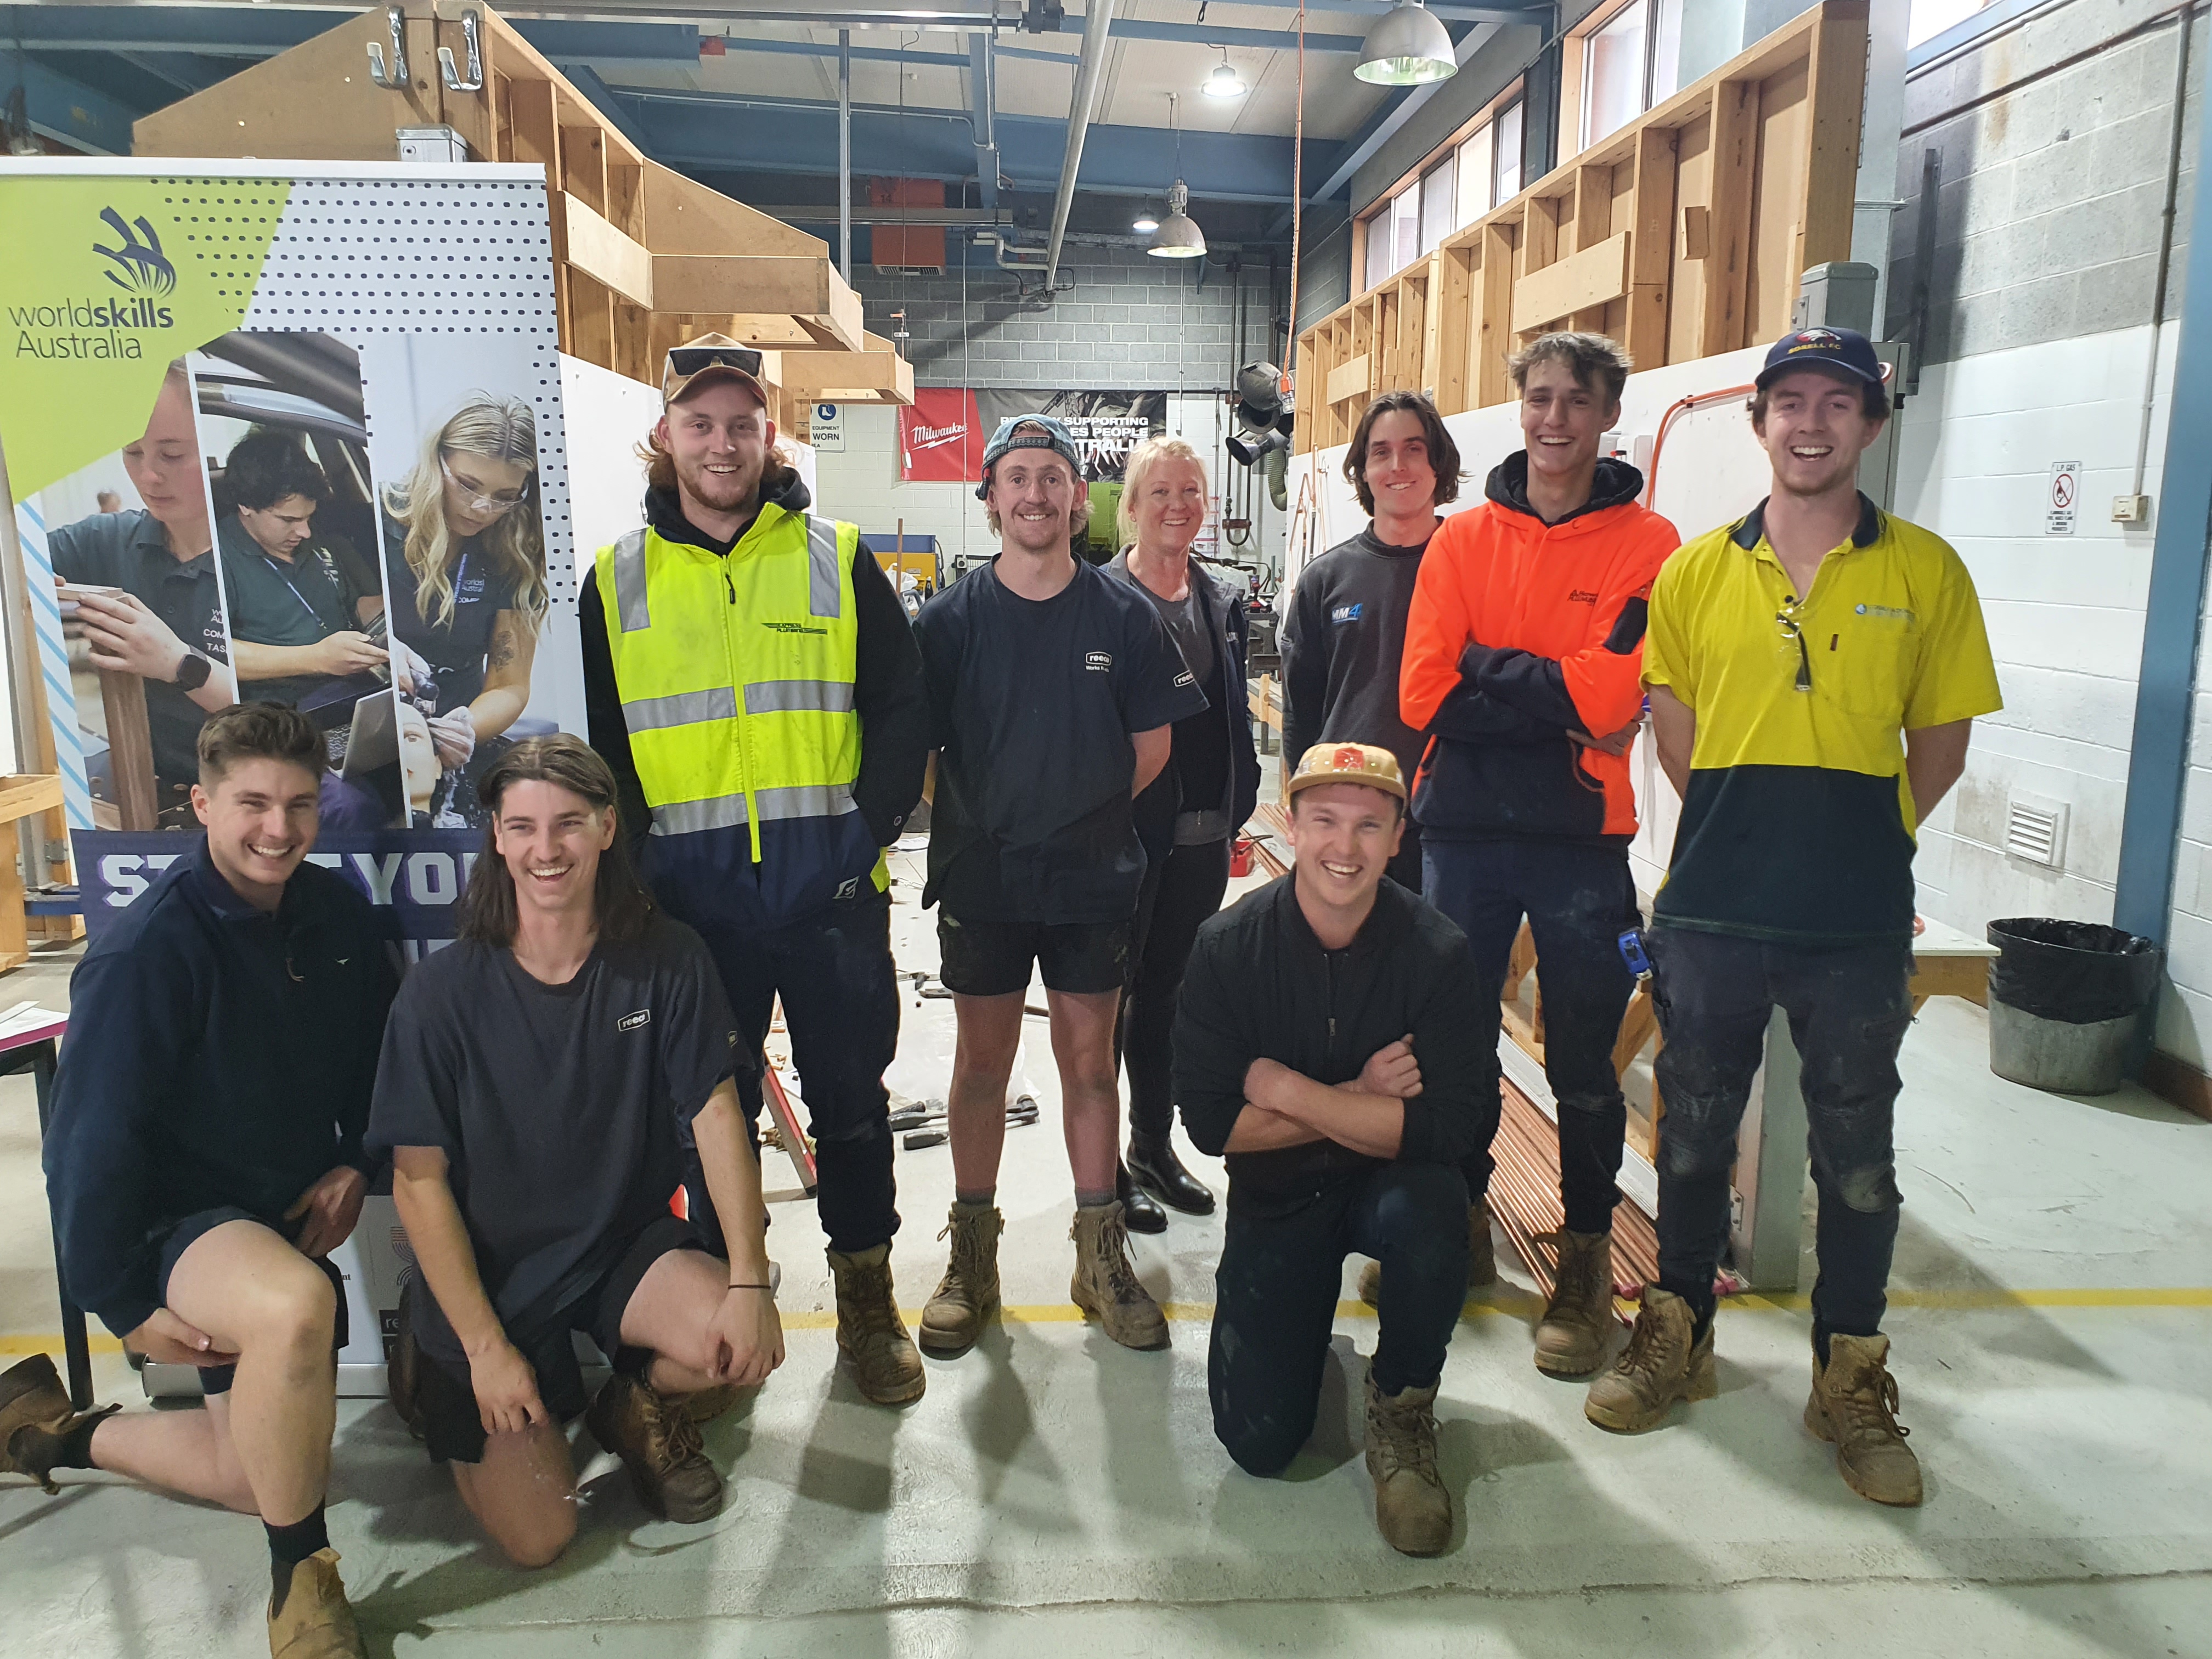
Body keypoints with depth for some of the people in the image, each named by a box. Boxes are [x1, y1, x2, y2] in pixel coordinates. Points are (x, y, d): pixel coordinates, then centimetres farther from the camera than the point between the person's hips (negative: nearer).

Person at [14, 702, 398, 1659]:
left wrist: (355, 1166, -2)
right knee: (295, 1305, -41)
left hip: (291, 1213, 7)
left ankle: (59, 1430, 37)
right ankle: (299, 1575, -16)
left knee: (264, 1474, 11)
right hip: (177, 1218, -7)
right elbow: (91, 1141, -17)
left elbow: (375, 1065, 12)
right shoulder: (147, 951, -21)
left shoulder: (337, 914, -3)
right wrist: (124, 1308, -13)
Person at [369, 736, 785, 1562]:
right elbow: (418, 1180, -10)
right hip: (493, 1273, -1)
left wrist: (750, 1280, -22)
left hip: (628, 1245, 1)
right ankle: (445, 1385, 26)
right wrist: (484, 1346, -13)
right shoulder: (443, 991, -13)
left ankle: (635, 1404, 9)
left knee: (746, 1346, -28)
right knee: (536, 1537, -6)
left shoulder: (667, 960, -9)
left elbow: (717, 1113, -11)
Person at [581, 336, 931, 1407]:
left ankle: (866, 1295, 26)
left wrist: (870, 829, -8)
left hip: (830, 878, -1)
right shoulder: (619, 579, 8)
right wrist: (637, 858, -1)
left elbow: (903, 708, 3)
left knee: (851, 1094, 8)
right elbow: (597, 740, 11)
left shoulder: (838, 561, 5)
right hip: (690, 887, 1)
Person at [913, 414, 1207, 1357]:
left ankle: (1101, 1254, 22)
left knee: (1089, 1063, 9)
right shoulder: (950, 618, -2)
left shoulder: (1123, 616, -1)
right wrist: (995, 821, 3)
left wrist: (1082, 817, 4)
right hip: (981, 879, 0)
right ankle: (972, 1260, 22)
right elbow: (919, 746, 2)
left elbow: (1152, 745, 5)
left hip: (1092, 880, 0)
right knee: (981, 1065, 9)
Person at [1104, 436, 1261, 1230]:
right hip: (1123, 834, -6)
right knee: (1107, 996, 5)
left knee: (1167, 993, 17)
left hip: (1202, 838, 6)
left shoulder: (1222, 602, 11)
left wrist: (1238, 809, 10)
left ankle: (1155, 1146, 31)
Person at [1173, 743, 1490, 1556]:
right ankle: (1310, 1314, 28)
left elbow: (1445, 1130, -23)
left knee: (1426, 1208, -37)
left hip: (1390, 1185, -1)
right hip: (1275, 1197, 1)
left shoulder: (1436, 951, -16)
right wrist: (1358, 1102, -19)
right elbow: (1210, 1121, -14)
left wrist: (1284, 1088, -22)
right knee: (1259, 1442, -7)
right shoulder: (1230, 946, -14)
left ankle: (1401, 1405, -6)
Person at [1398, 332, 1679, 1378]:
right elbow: (1424, 694, -5)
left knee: (1582, 1065, 9)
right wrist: (1557, 691, -11)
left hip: (1582, 840, -2)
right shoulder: (1465, 538, 6)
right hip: (1464, 830, 2)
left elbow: (1618, 697, -14)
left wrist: (1486, 671, -11)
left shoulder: (1648, 545, 0)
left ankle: (1585, 1254, 27)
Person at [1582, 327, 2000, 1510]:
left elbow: (1940, 749, 6)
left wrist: (1858, 838, 5)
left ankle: (1850, 1380, 29)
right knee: (1694, 1134, 14)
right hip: (1710, 911, 1)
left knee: (1856, 1156, 10)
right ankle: (1678, 1336, 33)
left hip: (1858, 924, -1)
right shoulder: (1695, 571, 3)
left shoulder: (1925, 570, 0)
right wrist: (1748, 832, 10)